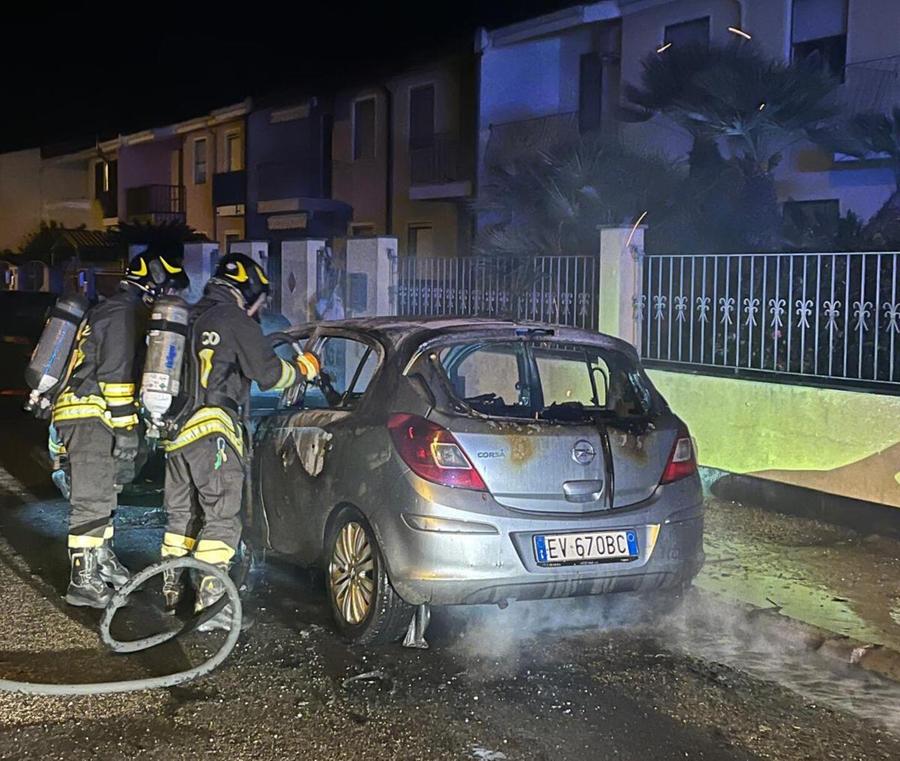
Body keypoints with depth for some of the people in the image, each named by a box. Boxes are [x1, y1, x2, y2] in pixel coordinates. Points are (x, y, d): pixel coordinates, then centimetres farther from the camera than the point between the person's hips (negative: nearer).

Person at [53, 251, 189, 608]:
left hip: (88, 416, 11)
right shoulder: (124, 314, -12)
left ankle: (101, 562, 33)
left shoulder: (113, 311, 22)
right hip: (91, 417, -11)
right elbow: (116, 375, -21)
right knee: (92, 500, -10)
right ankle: (83, 582, -8)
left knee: (101, 496, 21)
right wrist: (126, 427, -22)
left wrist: (124, 424, 32)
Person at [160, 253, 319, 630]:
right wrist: (305, 369, 9)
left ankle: (173, 595, 22)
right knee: (221, 520, -6)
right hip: (212, 432, -8)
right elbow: (270, 373, -7)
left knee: (181, 516, 17)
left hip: (177, 431, 8)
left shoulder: (191, 320, 19)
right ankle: (210, 603, -11)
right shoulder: (235, 321, -6)